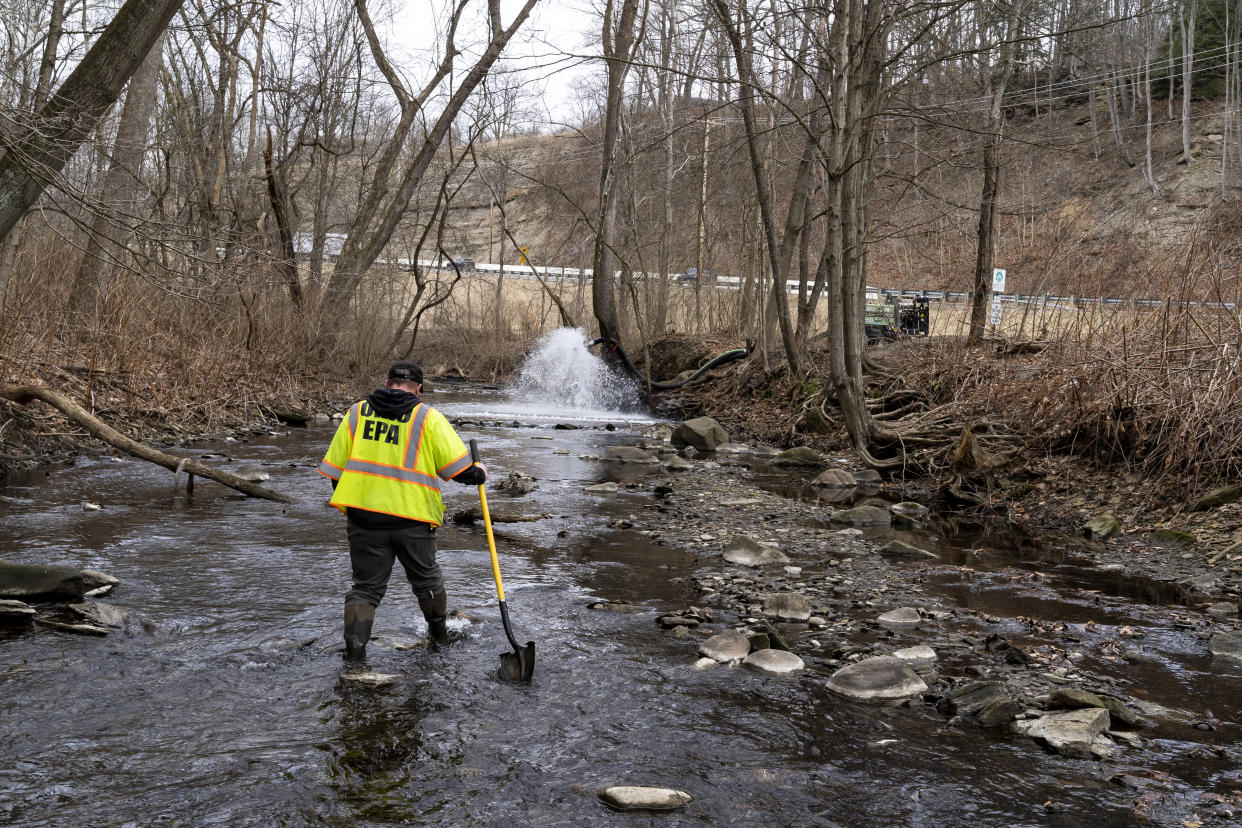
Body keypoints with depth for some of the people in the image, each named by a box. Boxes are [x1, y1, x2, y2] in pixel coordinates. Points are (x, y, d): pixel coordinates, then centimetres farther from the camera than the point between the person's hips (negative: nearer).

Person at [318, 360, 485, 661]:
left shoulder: (357, 412, 6)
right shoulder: (428, 417, -3)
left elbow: (335, 467, 8)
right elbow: (457, 466, -5)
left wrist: (347, 504, 21)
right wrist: (478, 474, 15)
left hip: (364, 515, 1)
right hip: (413, 519, -1)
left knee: (366, 585, 11)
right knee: (426, 578, 20)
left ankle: (354, 648, 0)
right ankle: (439, 634, 38)